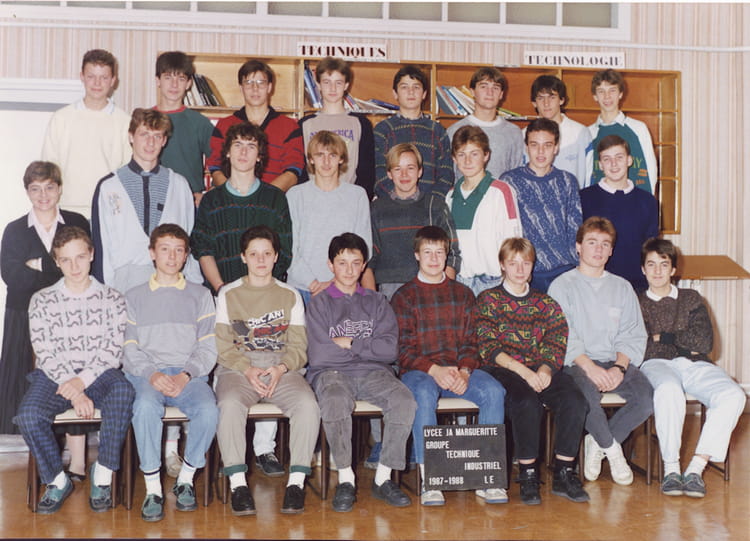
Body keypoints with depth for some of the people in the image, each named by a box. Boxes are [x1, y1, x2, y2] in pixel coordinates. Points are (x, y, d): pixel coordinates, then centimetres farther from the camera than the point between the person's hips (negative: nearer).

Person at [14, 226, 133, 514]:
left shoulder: (112, 299, 8)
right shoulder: (42, 300, 7)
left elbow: (113, 351, -1)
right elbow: (46, 354, -2)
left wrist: (82, 381, -18)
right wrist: (74, 393, -16)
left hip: (98, 376, -1)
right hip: (54, 376, 1)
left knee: (123, 390, -36)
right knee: (28, 415, -31)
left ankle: (103, 473, -20)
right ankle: (57, 480, -5)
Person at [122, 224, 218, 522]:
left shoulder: (200, 295, 17)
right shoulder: (135, 297, 18)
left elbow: (207, 348, 8)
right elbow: (130, 348, 6)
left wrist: (185, 376, -11)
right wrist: (152, 375, -13)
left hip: (189, 373, 1)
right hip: (145, 374, 0)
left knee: (209, 410, -31)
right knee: (146, 406, -35)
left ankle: (186, 478, -10)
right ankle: (152, 488, -24)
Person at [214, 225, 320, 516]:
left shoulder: (290, 295, 16)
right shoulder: (228, 294, 13)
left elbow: (299, 347, 8)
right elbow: (222, 345, 3)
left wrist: (281, 368, -12)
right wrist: (247, 369, -14)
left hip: (282, 369, 1)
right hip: (237, 368, -1)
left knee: (307, 404, -30)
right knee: (230, 404, -35)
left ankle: (296, 482, -25)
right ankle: (238, 484, -30)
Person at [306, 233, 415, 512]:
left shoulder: (377, 303, 16)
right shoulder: (319, 304, 9)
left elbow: (390, 349, 1)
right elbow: (318, 356, -5)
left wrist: (349, 344, -3)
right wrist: (368, 347, 1)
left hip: (373, 373, 3)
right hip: (332, 373, -2)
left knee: (404, 400, -29)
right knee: (335, 401, -37)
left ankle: (383, 478, -17)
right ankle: (346, 479, -21)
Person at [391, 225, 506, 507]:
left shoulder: (462, 294, 17)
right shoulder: (404, 296, 8)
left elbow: (470, 341, 10)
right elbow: (404, 350, -1)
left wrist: (464, 372, -10)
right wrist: (434, 370, -18)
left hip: (459, 370, 3)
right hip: (418, 370, -3)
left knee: (494, 390, -27)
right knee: (424, 393, -37)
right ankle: (428, 480, -35)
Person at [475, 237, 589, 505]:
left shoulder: (545, 303, 19)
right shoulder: (488, 300, 7)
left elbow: (557, 343, 9)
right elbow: (488, 348, -4)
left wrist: (545, 368, -13)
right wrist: (523, 371, -17)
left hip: (541, 370, 4)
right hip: (502, 371, -3)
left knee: (575, 401, -25)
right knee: (526, 402, -35)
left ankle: (564, 474, -14)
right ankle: (528, 475, -21)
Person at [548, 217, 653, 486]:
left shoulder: (622, 287, 19)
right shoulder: (562, 285, 8)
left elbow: (633, 336, 9)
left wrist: (619, 367, -10)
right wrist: (589, 366, -19)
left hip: (615, 362, 4)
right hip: (577, 363, -3)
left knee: (648, 398, -25)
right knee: (587, 395, -36)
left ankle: (597, 443, -1)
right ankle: (612, 448, -5)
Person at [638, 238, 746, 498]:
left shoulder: (691, 299, 24)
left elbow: (704, 342, 7)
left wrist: (662, 337, 4)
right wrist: (684, 344, 1)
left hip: (695, 366, 3)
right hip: (656, 365, -2)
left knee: (733, 396, -30)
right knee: (669, 390, -40)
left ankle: (696, 468, -31)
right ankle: (671, 467, -32)